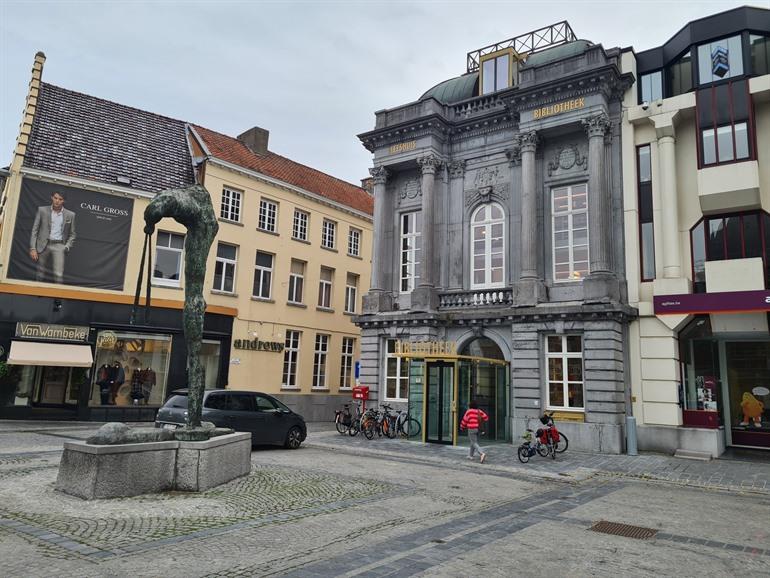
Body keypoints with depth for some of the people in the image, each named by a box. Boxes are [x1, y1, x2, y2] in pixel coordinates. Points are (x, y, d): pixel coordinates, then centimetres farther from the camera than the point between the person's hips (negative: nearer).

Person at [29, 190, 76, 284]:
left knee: (59, 275, -15)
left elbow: (72, 234, 13)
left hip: (59, 246, -1)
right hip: (43, 245, 1)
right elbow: (34, 230, 4)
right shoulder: (42, 210, 5)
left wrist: (67, 247, -2)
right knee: (40, 276, 5)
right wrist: (33, 248, -4)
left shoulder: (70, 215, 6)